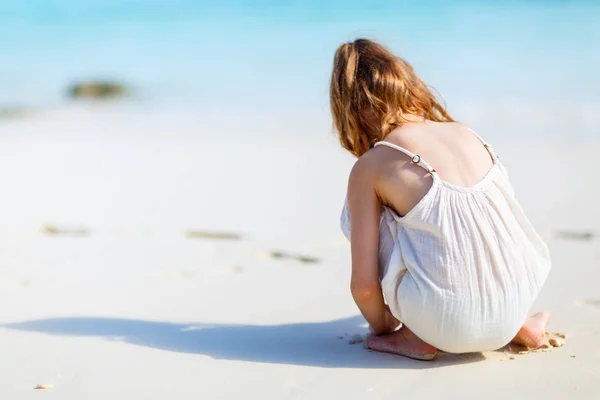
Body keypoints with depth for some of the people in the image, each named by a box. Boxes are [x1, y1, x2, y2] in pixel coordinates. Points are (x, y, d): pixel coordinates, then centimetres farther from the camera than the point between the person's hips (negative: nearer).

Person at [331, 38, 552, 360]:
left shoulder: (369, 167, -4)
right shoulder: (465, 132, 11)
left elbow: (364, 285, -6)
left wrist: (382, 327, 16)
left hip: (450, 325, -5)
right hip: (514, 309, 6)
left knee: (357, 212, 11)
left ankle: (416, 336, 10)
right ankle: (521, 327, 20)